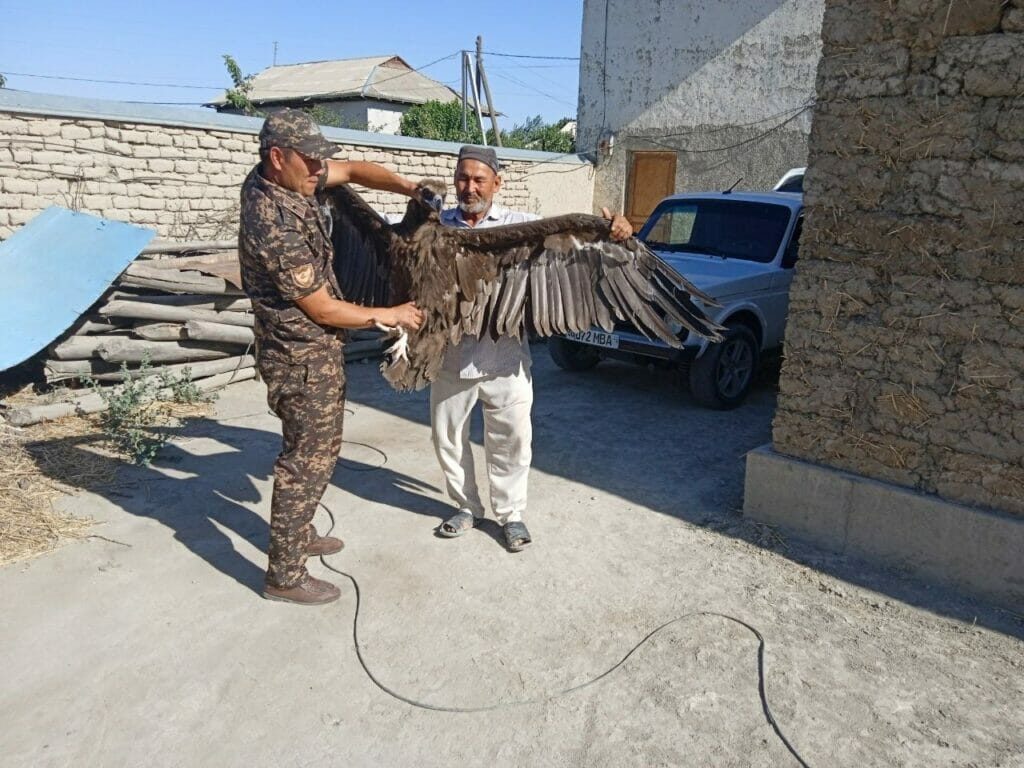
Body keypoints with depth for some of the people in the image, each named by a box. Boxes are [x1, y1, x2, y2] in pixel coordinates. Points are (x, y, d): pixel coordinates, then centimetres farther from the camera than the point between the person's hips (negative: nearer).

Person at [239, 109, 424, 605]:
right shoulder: (275, 227, -28)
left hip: (312, 347, 10)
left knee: (317, 446, 22)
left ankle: (299, 533, 39)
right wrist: (388, 316, -10)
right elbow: (322, 308, -21)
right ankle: (284, 575, 10)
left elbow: (355, 171, 11)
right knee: (308, 458, -1)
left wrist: (408, 189, -5)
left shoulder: (286, 177, -1)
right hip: (302, 353, -10)